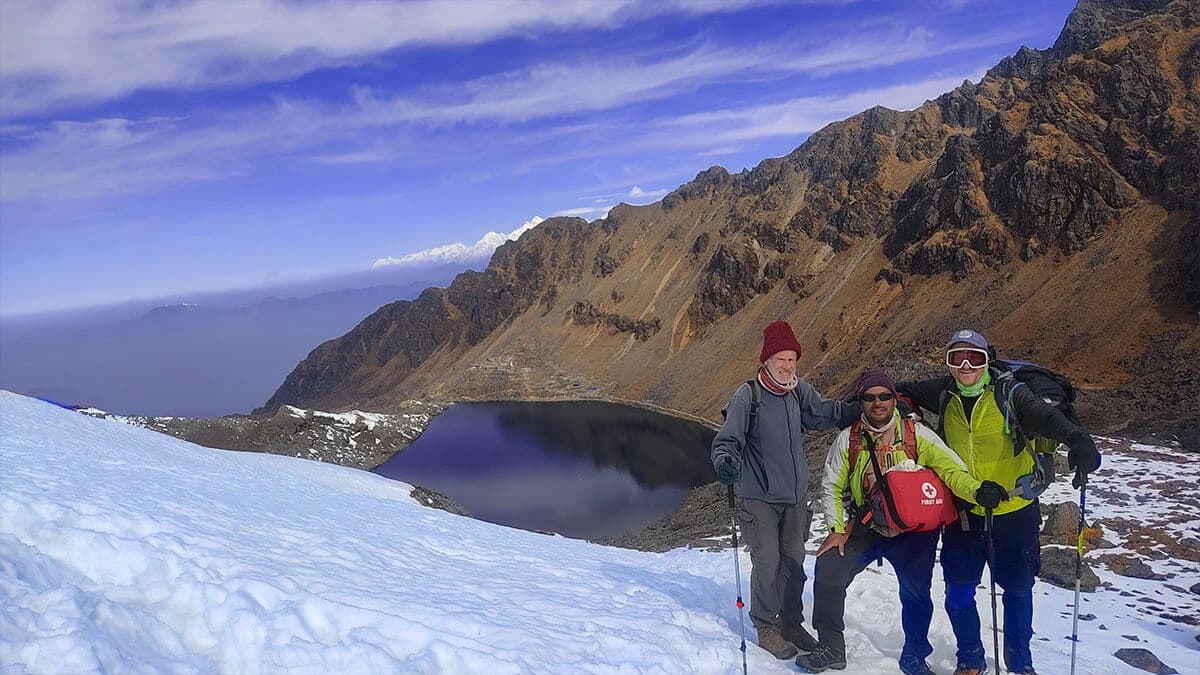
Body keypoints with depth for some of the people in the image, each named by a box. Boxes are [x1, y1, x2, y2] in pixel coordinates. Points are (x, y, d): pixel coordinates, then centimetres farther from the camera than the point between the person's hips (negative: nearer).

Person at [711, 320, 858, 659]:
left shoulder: (799, 390, 1)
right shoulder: (747, 396, -14)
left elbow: (825, 412, 8)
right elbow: (728, 439, -14)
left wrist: (860, 408, -6)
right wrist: (726, 462, -34)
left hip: (796, 494, 5)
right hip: (760, 497, -5)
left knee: (794, 560, 14)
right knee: (767, 562, -4)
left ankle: (791, 622, 31)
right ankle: (765, 628, 15)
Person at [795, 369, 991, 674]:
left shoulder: (917, 434, -7)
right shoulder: (848, 439, -2)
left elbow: (950, 468, -15)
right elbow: (832, 487, 5)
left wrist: (976, 489, -35)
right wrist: (837, 528, -3)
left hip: (912, 529, -1)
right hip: (865, 527, 1)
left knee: (916, 591, -5)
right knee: (828, 570, -11)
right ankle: (831, 649, 7)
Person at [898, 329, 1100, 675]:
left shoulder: (1009, 393, -13)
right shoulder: (944, 394, -2)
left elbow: (1045, 416, -30)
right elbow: (907, 390, 15)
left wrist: (1078, 440, -48)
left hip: (1014, 512, -2)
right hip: (963, 514, 3)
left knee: (1018, 589, 14)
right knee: (958, 594, 7)